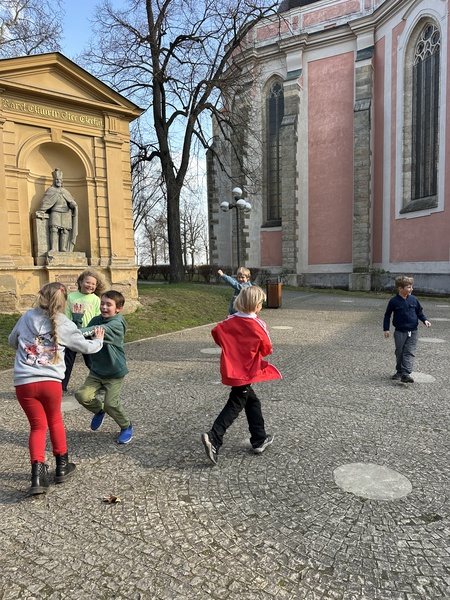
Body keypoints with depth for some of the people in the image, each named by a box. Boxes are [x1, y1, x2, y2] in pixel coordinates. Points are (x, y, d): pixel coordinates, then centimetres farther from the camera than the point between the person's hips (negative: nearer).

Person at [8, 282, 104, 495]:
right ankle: (62, 465, 31)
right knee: (55, 421, 21)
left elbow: (12, 340, 24)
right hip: (50, 382, -1)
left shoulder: (27, 317, 6)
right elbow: (86, 347, 10)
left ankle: (37, 472, -2)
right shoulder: (64, 325, -1)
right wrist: (99, 340, 30)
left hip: (23, 383, 2)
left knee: (38, 426, 13)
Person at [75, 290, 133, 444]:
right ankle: (99, 409, 24)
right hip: (97, 370, 5)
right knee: (82, 395, -10)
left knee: (111, 403, -8)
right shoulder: (96, 320, -1)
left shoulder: (117, 324, -20)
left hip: (115, 372, -5)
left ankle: (127, 427, 22)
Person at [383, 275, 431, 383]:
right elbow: (387, 315, 1)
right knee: (399, 353, 10)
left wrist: (425, 320, -3)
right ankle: (399, 371, 26)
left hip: (412, 332, 2)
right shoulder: (394, 301, -8)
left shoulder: (414, 299, 0)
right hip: (400, 332, -1)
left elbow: (419, 312, 14)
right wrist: (386, 329, -2)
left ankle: (406, 374, -11)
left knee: (409, 353, -7)